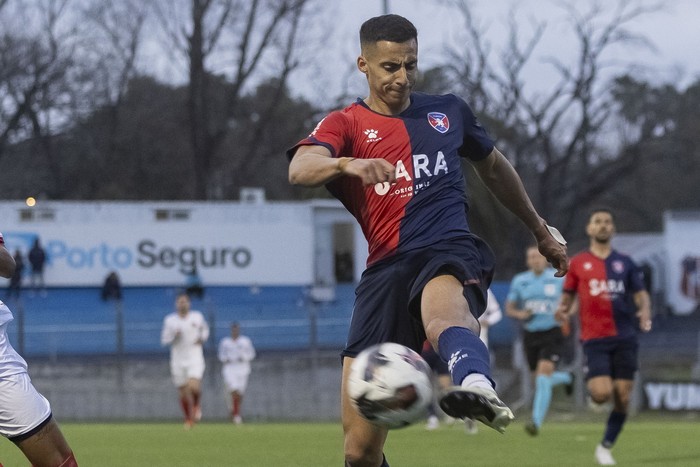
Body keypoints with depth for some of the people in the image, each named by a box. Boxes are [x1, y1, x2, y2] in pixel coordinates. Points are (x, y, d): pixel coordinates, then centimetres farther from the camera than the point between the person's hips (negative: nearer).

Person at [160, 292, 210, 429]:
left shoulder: (197, 317, 1)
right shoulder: (169, 320, 0)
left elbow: (205, 329, 20)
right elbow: (164, 340, 4)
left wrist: (202, 338, 0)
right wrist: (174, 336, -16)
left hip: (195, 359, -1)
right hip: (178, 360, 1)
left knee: (193, 387, -24)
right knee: (183, 394, 4)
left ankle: (197, 405, 9)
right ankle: (188, 420, 26)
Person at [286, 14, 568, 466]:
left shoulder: (447, 111, 18)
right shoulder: (345, 124, 9)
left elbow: (493, 166, 37)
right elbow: (299, 169, -13)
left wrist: (541, 230, 44)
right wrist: (347, 164, -35)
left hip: (451, 251, 0)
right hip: (386, 270, 0)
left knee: (445, 313, -42)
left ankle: (479, 388, -74)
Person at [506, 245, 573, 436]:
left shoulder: (558, 279, -1)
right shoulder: (519, 281, 5)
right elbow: (509, 308, 11)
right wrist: (519, 314, -11)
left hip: (552, 334, -4)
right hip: (530, 335, 4)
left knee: (543, 379, -19)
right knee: (540, 380, 14)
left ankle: (536, 422, -19)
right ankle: (567, 378, 48)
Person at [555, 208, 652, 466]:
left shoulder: (624, 263, 10)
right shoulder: (578, 263, 7)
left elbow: (641, 294, 10)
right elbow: (567, 296, 11)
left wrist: (645, 312, -12)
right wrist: (563, 310, -12)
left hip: (624, 338, 2)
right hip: (595, 338, -2)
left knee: (622, 398, -2)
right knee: (602, 393, -18)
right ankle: (590, 385, 19)